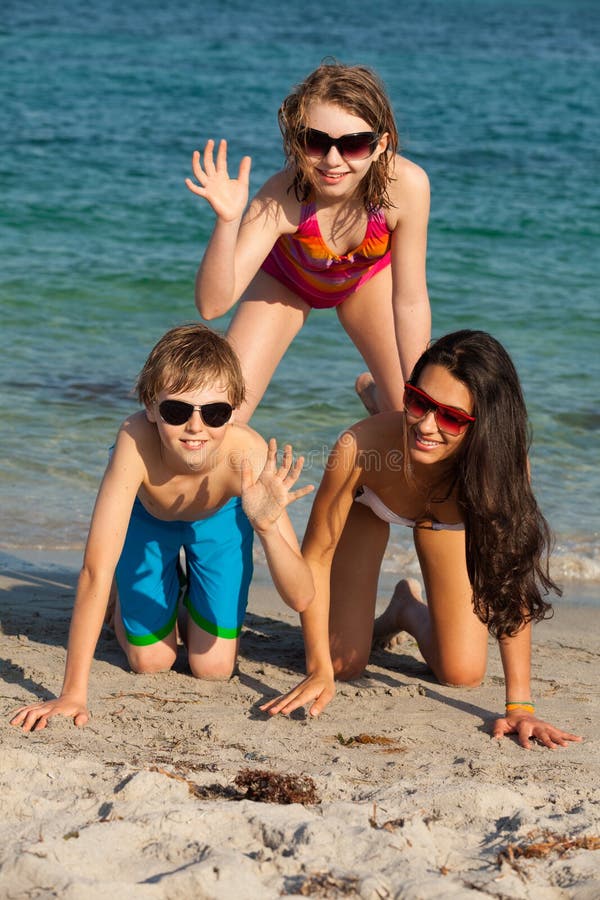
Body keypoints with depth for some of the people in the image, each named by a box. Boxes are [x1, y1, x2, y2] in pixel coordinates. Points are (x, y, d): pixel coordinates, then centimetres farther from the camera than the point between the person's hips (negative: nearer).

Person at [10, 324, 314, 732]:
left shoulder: (249, 455, -42)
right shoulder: (136, 442, -46)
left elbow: (301, 597, -40)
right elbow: (96, 570, -46)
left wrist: (267, 526, -60)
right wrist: (73, 695, -48)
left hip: (220, 517, 1)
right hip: (145, 512, -1)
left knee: (213, 666, 1)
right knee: (151, 661, 3)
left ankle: (189, 604, 33)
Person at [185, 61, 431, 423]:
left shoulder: (407, 185, -39)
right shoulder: (281, 200, -41)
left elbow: (410, 302, -27)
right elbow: (212, 305, -44)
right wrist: (227, 222, -58)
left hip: (367, 278, 2)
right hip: (287, 280, -2)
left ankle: (373, 392, 35)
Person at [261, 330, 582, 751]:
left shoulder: (503, 463, -42)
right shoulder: (359, 448, -43)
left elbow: (514, 584, -34)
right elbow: (315, 558, -30)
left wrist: (520, 705, -37)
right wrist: (320, 671, -33)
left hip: (448, 522, 1)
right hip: (369, 506, -1)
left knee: (462, 673, -4)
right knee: (343, 662, -5)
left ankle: (410, 610, 29)